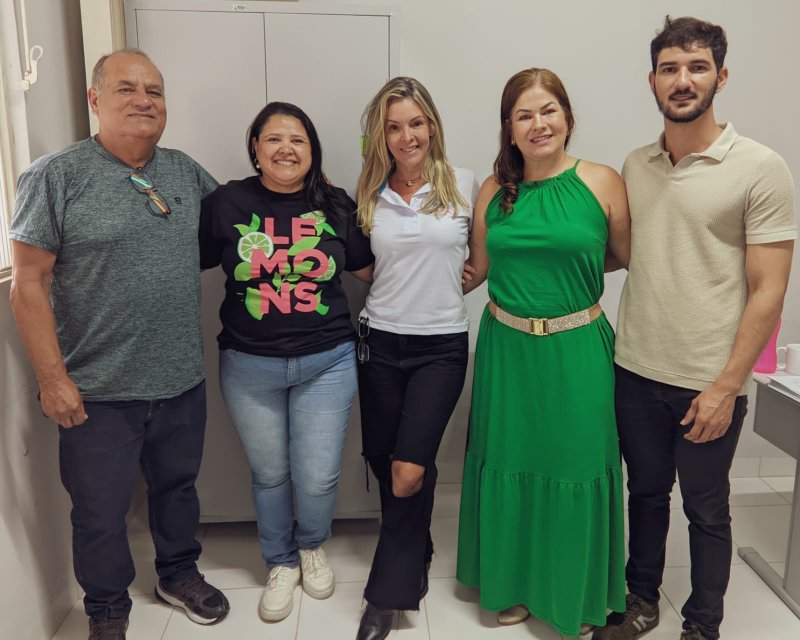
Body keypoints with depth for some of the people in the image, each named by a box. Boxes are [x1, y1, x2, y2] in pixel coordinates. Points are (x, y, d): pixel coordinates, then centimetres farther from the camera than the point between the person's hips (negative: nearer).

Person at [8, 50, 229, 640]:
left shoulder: (187, 172, 5)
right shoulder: (56, 176, -9)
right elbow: (29, 283, -10)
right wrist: (53, 379, -13)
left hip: (182, 382, 4)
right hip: (98, 392, -4)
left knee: (178, 486, 22)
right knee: (101, 511, 12)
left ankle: (179, 574, 45)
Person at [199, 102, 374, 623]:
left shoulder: (334, 205, 0)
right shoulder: (226, 203, -3)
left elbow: (369, 268, 8)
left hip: (326, 363, 0)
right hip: (250, 366, 0)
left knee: (318, 477, 5)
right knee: (270, 475, 14)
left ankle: (312, 546, 40)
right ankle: (281, 563, 41)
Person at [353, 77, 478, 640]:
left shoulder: (463, 186, -1)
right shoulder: (368, 196, 5)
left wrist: (447, 283, -3)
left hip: (441, 346, -3)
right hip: (380, 341, 3)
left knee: (408, 471, -10)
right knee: (382, 461, 12)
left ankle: (388, 594, 11)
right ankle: (415, 557, 39)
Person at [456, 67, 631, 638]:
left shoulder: (603, 182, -5)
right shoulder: (495, 190, 3)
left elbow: (629, 259, 5)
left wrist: (575, 265, -2)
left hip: (577, 351, -2)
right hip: (506, 349, 3)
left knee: (574, 468, 8)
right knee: (509, 466, 13)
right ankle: (515, 585, 36)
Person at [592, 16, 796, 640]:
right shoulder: (635, 167, 6)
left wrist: (726, 387, -14)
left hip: (709, 383, -4)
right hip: (635, 373, 4)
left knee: (706, 512, 13)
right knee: (646, 493, 19)